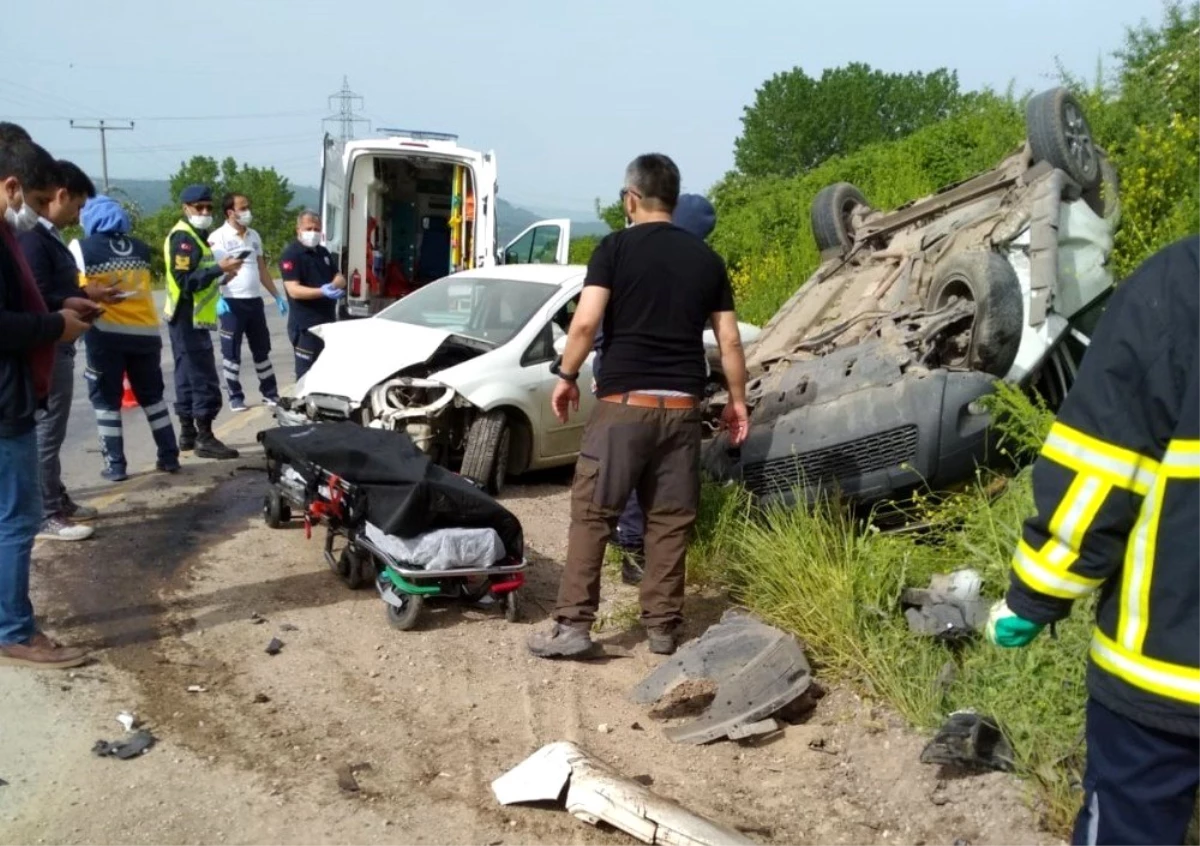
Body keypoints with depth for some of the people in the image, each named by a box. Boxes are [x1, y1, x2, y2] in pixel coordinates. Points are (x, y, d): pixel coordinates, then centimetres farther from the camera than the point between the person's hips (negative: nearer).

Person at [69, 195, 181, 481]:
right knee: (152, 395, 14)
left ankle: (115, 464, 6)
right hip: (145, 331, 4)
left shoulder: (82, 248, -3)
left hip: (106, 333, -3)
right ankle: (169, 456, 15)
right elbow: (143, 283, 8)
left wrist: (95, 294, 0)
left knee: (106, 399, 7)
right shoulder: (142, 248, 9)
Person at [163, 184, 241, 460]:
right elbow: (186, 281, -23)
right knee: (204, 379, -10)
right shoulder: (183, 237, -14)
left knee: (188, 377, 14)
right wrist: (219, 268, -24)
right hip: (189, 320, -11)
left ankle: (187, 433, 21)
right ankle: (204, 438, -8)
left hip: (189, 319, 11)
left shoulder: (194, 236, 19)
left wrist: (220, 278, 7)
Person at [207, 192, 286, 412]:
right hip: (232, 302, -6)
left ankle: (270, 392, 21)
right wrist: (217, 299, -24)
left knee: (262, 349, 12)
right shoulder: (218, 237, -7)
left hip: (255, 301, 6)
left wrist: (277, 296, 15)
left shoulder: (254, 236, 13)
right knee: (232, 351, 2)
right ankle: (235, 396, 10)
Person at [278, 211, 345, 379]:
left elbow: (340, 278, 15)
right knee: (307, 373, -5)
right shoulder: (291, 254, -10)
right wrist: (322, 292, -34)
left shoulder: (323, 252, 15)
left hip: (328, 321, 8)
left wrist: (334, 285, -10)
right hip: (305, 325, -8)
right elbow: (294, 290, -19)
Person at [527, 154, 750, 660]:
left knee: (592, 515, 3)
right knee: (670, 520, 10)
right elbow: (730, 341, 10)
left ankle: (572, 625, 1)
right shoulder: (706, 258, 10)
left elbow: (586, 322, -12)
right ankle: (663, 627, 15)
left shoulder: (615, 248, -2)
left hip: (623, 402, -3)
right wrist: (737, 400, 20)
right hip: (682, 406, 4)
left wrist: (566, 377, 1)